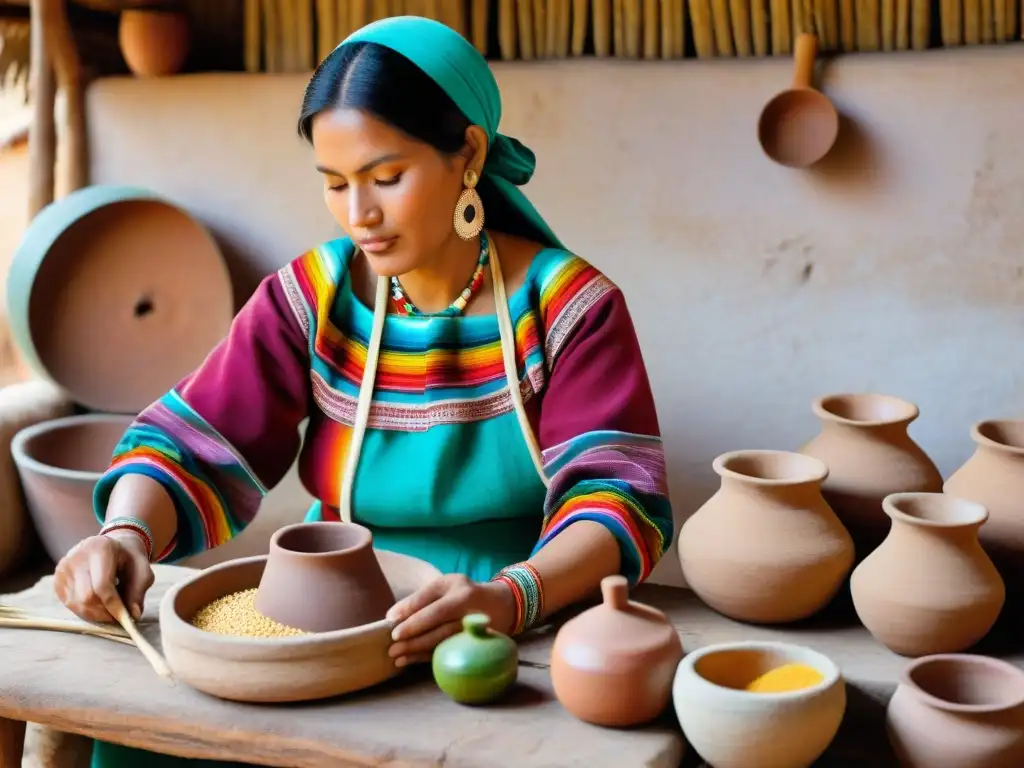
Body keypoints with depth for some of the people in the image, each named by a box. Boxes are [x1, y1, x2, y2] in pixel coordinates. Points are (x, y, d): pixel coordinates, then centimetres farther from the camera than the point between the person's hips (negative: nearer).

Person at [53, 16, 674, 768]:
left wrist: (508, 598, -36)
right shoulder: (310, 298, -2)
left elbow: (616, 500, -16)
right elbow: (189, 446, -5)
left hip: (529, 642, -2)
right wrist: (127, 535, -27)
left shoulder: (568, 304, -10)